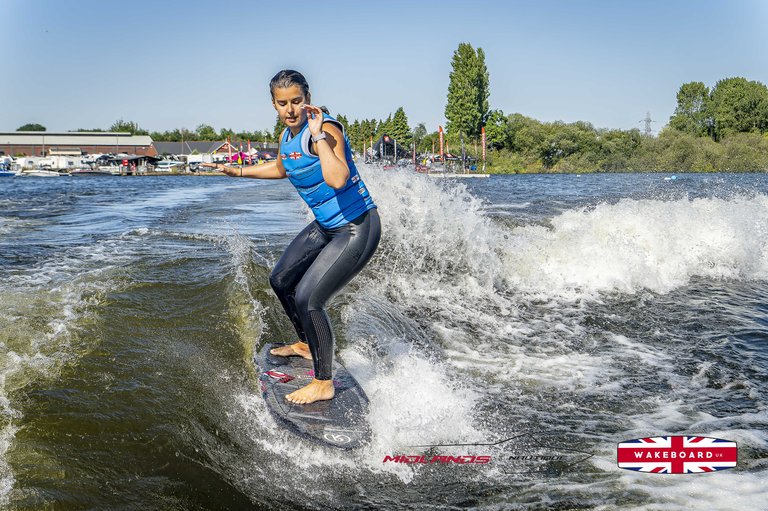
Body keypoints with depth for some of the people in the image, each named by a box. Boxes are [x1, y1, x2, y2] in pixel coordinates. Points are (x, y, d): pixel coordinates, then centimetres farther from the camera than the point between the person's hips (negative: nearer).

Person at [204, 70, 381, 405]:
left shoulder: (325, 130, -24)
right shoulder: (288, 135, 3)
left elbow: (337, 180, -43)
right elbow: (281, 168, 27)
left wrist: (318, 136, -37)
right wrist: (238, 171, 27)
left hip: (357, 229, -10)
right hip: (325, 226, 10)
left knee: (307, 299, -16)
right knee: (281, 280, 21)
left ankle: (324, 383, 1)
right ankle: (306, 344, 43)